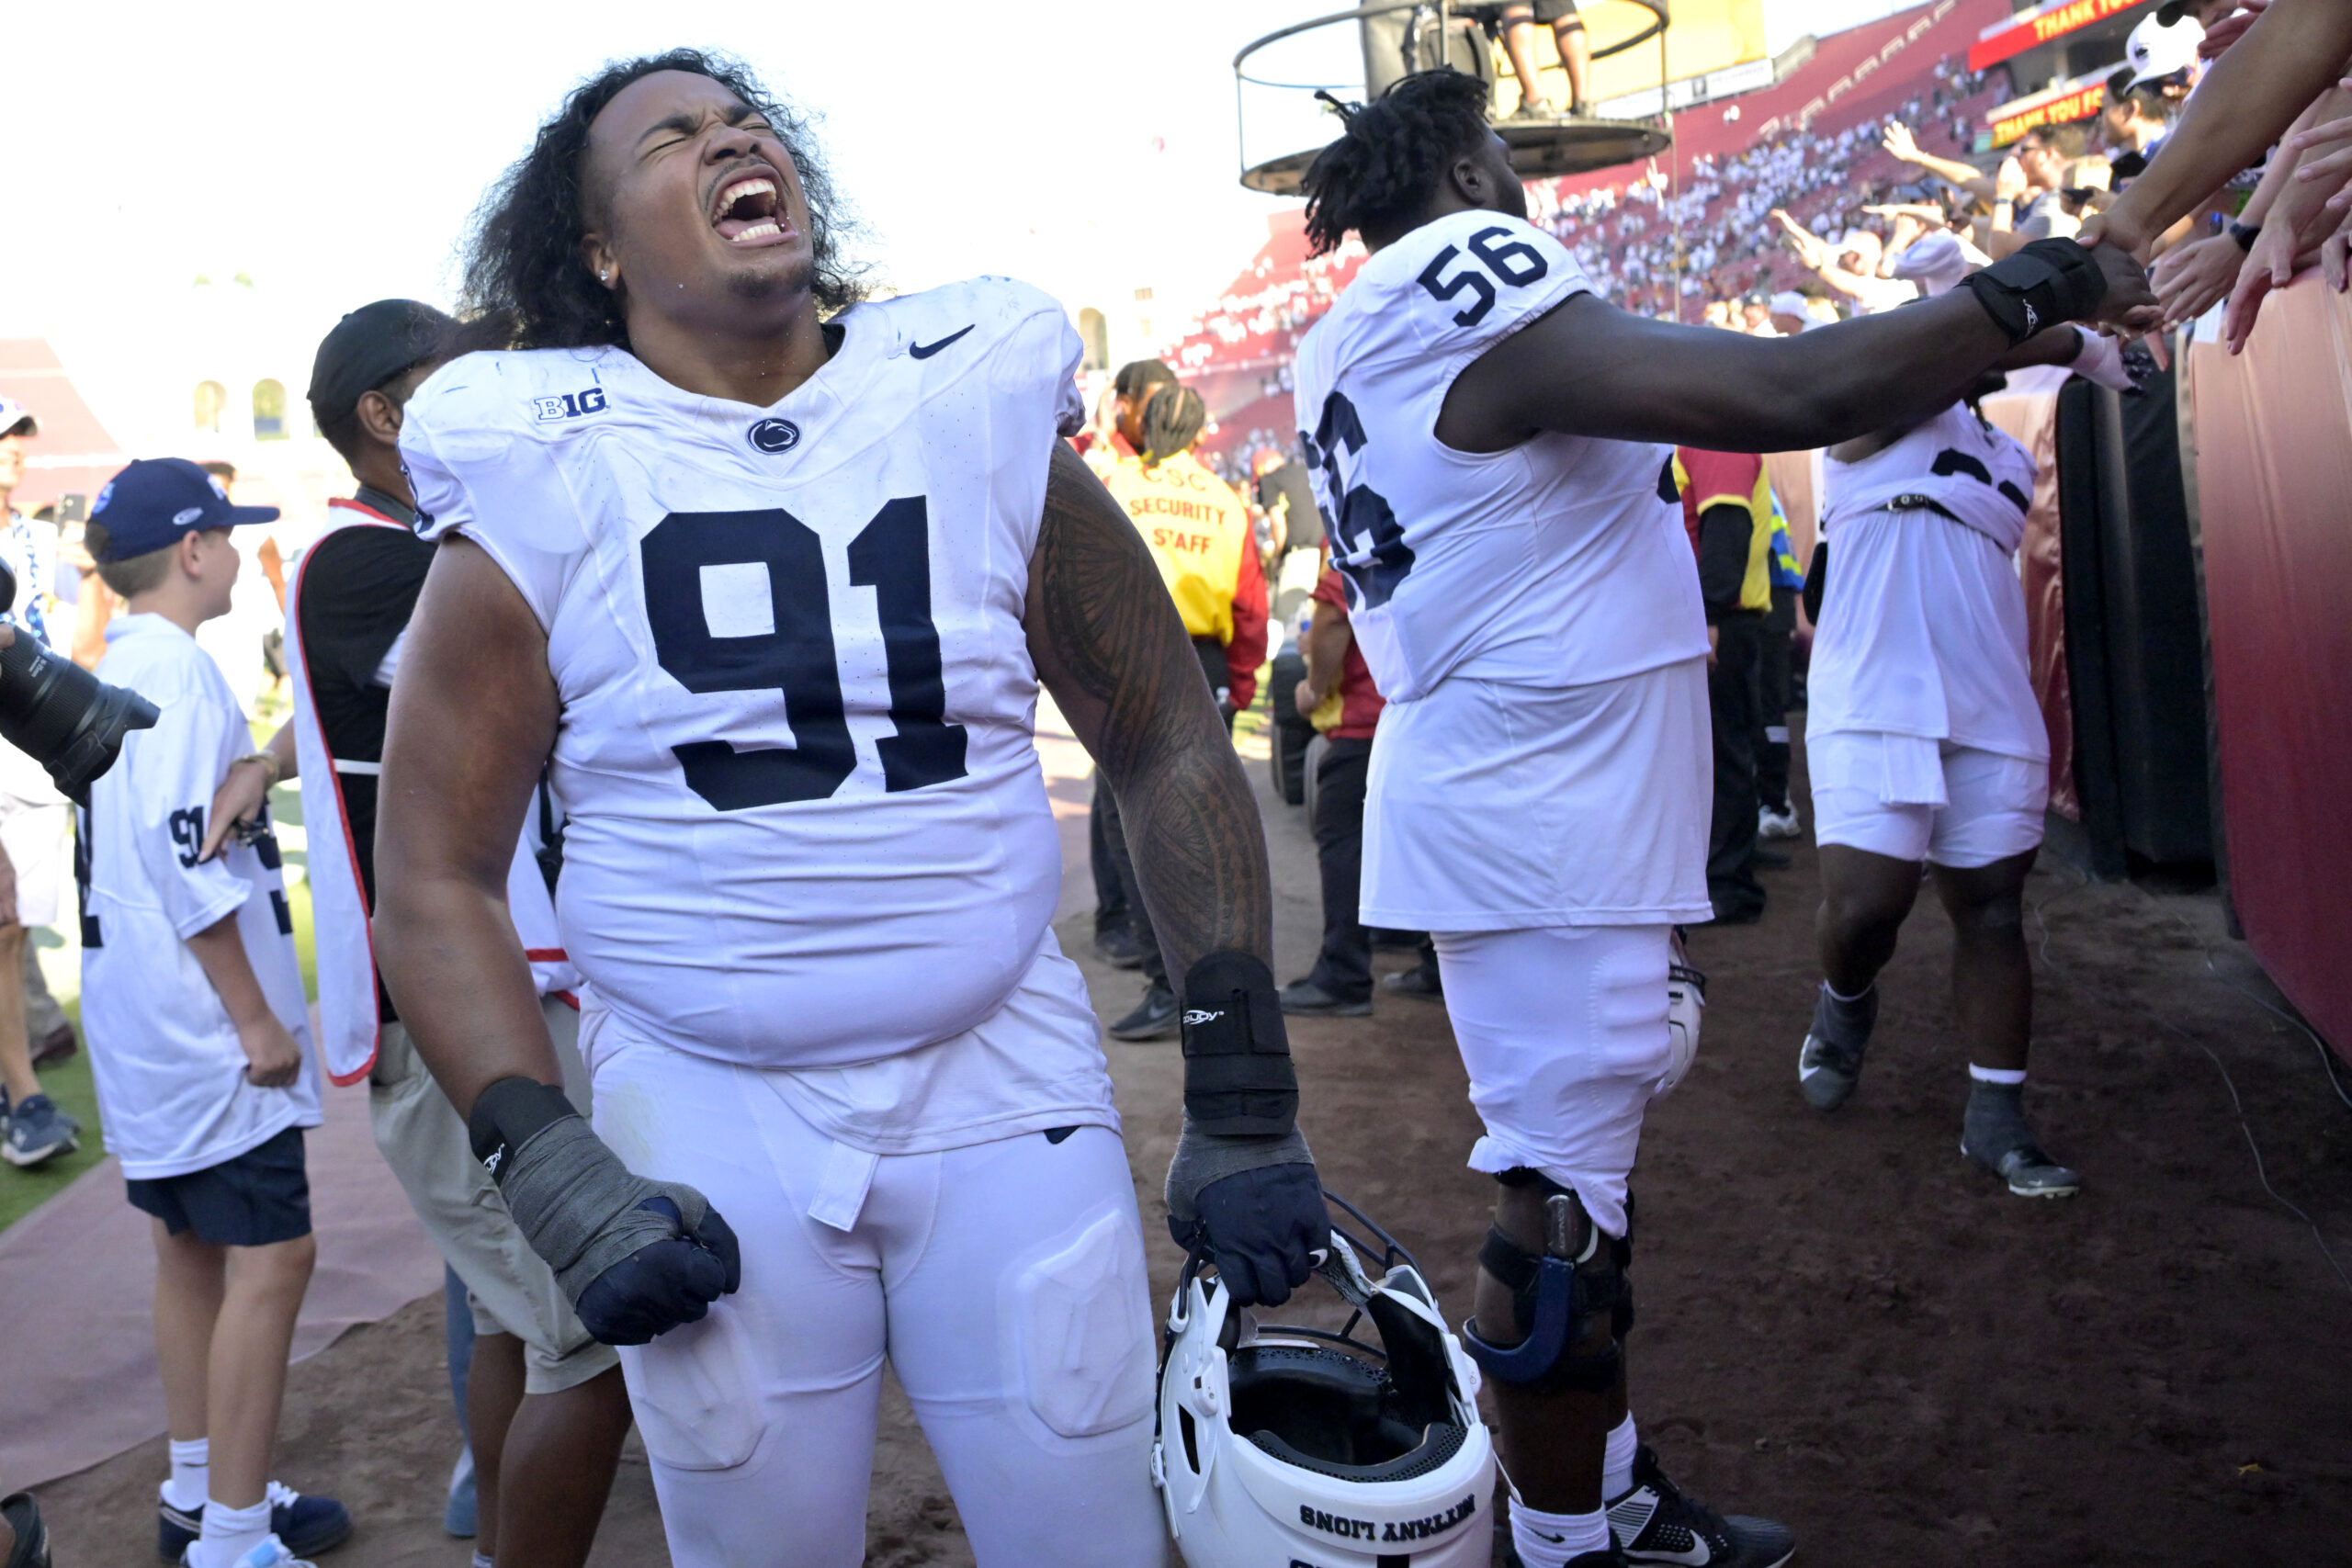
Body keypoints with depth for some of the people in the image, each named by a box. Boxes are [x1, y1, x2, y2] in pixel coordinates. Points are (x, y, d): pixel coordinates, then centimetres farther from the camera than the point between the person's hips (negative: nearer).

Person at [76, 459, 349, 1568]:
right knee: (269, 1260, -6)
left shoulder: (113, 669, 14)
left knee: (191, 1251, 17)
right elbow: (183, 850, -22)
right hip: (204, 1030, -10)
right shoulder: (175, 666, -16)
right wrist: (257, 1019, -20)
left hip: (145, 1027, 10)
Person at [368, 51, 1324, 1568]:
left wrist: (1245, 1098, 2)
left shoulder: (982, 411, 0)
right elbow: (437, 880, 1)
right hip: (707, 1123, 0)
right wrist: (551, 1171, -11)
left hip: (1008, 1090, 1)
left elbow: (1170, 746, 5)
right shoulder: (542, 490, -3)